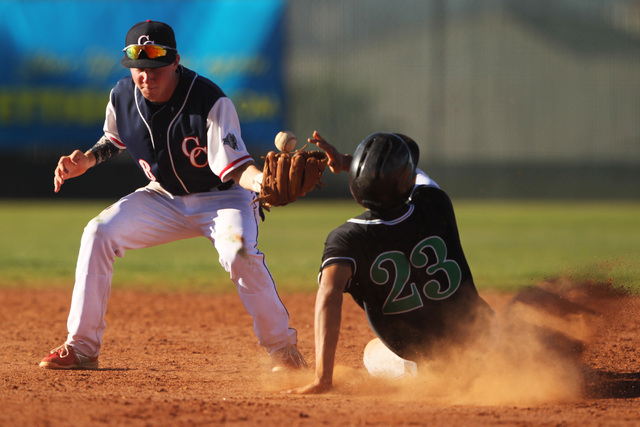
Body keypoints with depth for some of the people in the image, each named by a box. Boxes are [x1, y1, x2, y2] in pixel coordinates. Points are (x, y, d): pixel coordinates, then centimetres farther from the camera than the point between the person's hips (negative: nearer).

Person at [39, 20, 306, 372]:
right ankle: (81, 349, -4)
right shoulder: (123, 97, -13)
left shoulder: (212, 102, -29)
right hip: (164, 198, 5)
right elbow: (114, 140, 10)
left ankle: (284, 350, -14)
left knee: (240, 253, -33)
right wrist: (86, 161, -9)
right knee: (99, 234, -12)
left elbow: (234, 167, -32)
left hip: (223, 197, -5)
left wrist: (260, 179, -54)